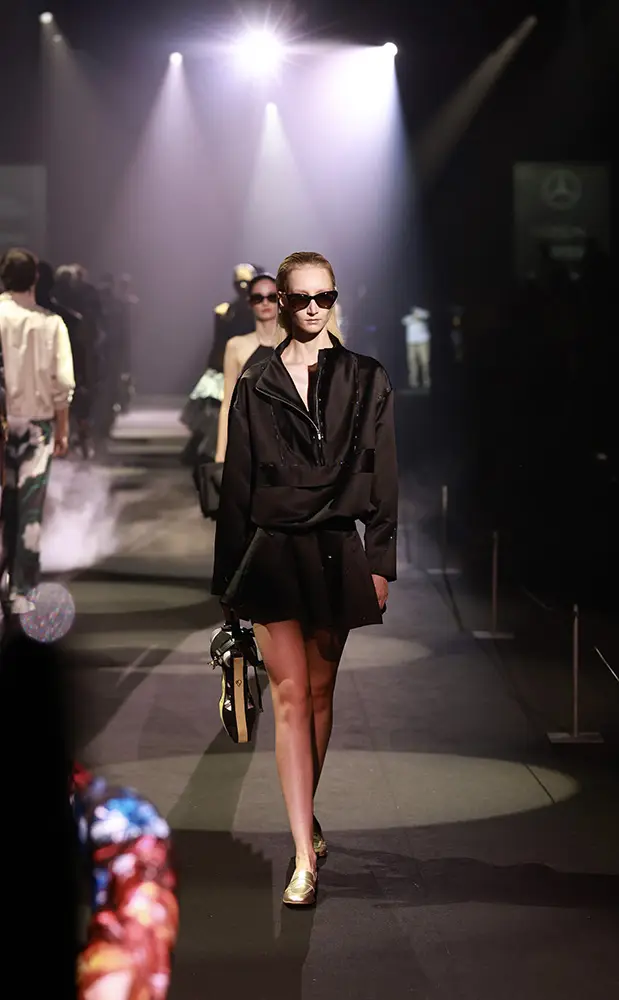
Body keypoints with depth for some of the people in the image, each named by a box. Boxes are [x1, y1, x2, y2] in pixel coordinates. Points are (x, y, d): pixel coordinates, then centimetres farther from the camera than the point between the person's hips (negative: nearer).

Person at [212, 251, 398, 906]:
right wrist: (228, 576, 6)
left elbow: (383, 477, 4)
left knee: (320, 692, 10)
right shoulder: (255, 388, 5)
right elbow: (236, 486, 7)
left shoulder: (365, 381, 4)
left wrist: (380, 561, -2)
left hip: (336, 555, 1)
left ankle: (304, 819, 28)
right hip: (273, 552, -1)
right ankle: (305, 858, -9)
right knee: (291, 697, -7)